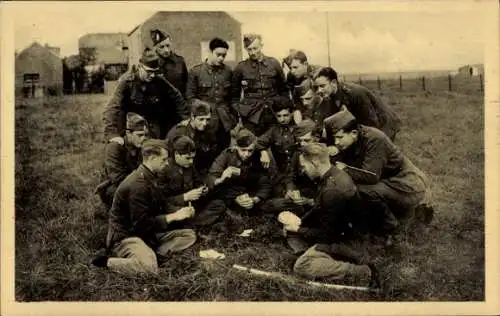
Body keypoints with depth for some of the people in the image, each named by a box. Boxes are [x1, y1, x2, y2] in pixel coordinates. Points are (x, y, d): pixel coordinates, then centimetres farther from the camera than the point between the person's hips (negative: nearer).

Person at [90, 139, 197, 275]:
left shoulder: (149, 177, 8)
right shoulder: (138, 184, -22)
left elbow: (157, 211, 16)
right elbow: (142, 224, -23)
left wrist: (179, 213, 1)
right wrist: (173, 216, -19)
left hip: (147, 233, 10)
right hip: (126, 235, -10)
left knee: (190, 235, 0)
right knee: (149, 267, -37)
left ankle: (151, 253, -14)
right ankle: (105, 260, -12)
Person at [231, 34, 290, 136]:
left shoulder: (274, 64, 5)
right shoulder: (241, 68, 2)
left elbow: (283, 90, 11)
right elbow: (234, 95, 10)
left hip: (273, 115, 1)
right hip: (251, 116, -1)